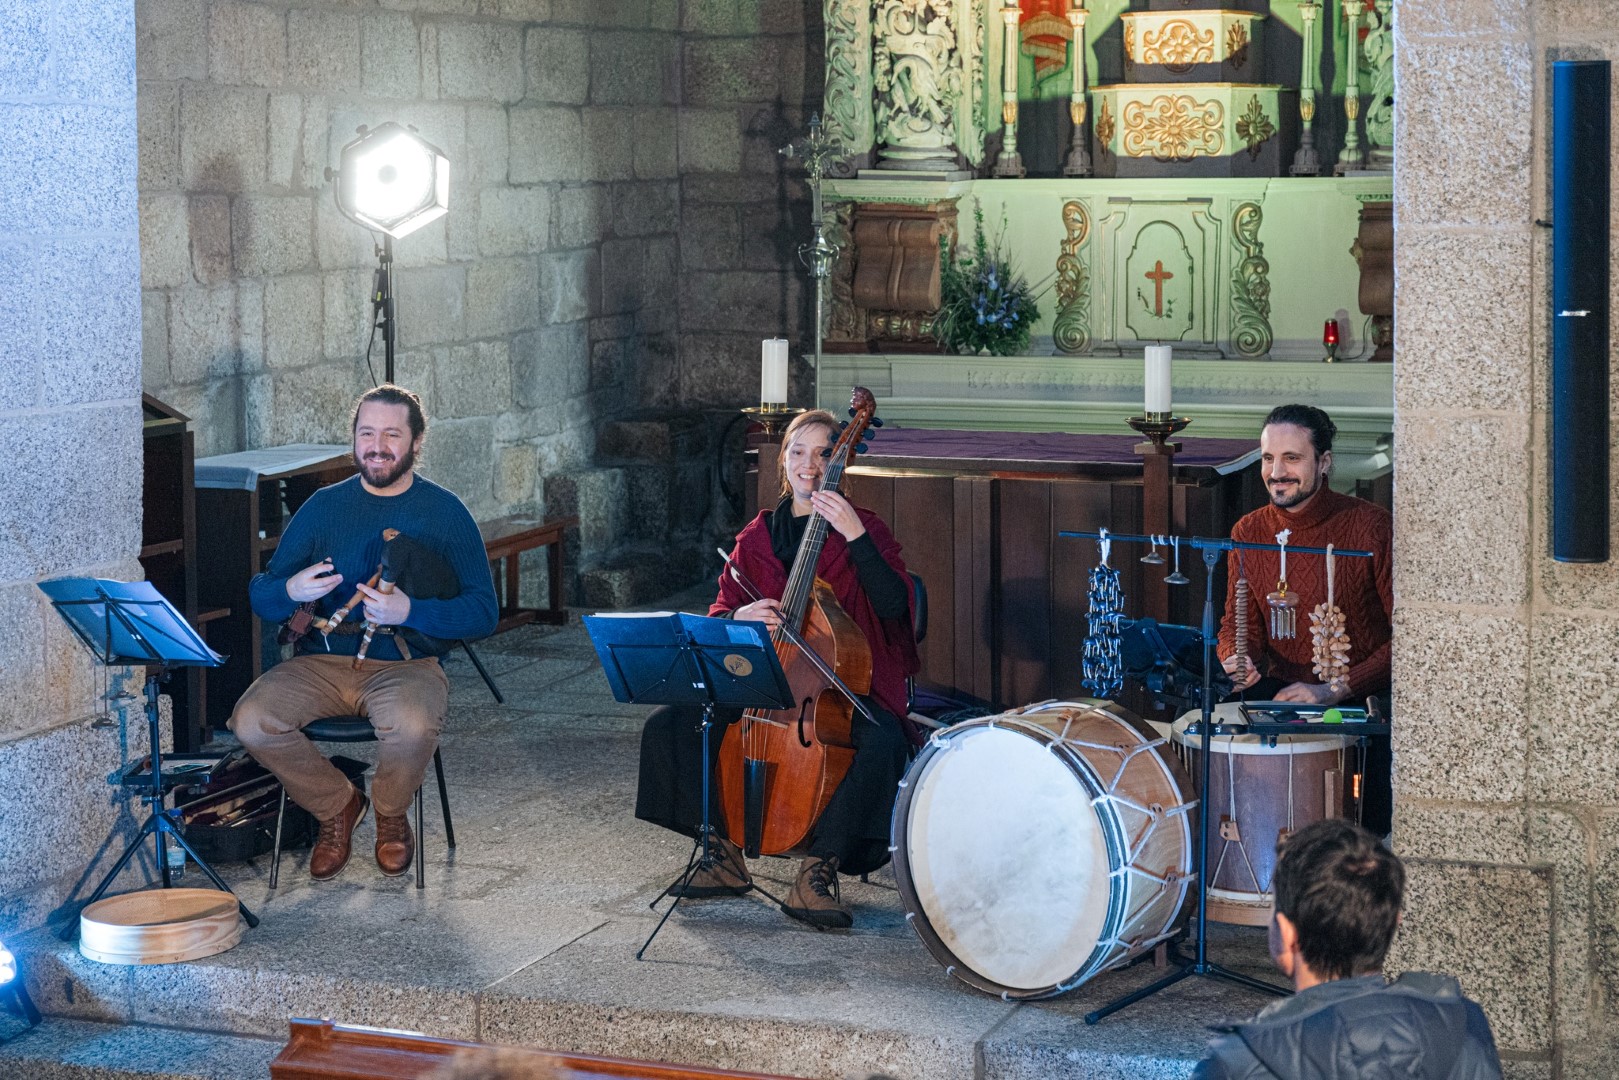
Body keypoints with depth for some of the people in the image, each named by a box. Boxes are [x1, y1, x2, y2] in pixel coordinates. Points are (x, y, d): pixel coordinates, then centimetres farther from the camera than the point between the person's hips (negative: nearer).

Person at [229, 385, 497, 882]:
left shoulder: (445, 512, 3)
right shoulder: (324, 506, 10)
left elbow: (483, 612, -4)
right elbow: (260, 600, 9)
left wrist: (409, 612, -20)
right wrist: (290, 592, -16)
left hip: (406, 663, -3)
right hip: (322, 662, 3)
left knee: (413, 728, -36)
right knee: (252, 720, -25)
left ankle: (391, 813, 0)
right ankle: (335, 804, 4)